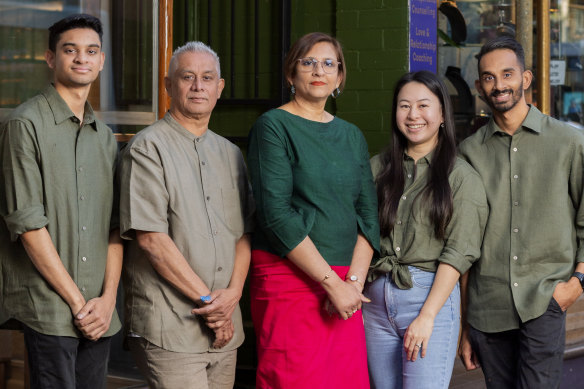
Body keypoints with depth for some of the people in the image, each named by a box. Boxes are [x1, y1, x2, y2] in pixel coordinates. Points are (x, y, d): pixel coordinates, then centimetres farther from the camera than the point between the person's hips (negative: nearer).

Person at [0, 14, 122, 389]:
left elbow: (115, 226, 12)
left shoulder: (105, 136, 16)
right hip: (48, 308, -5)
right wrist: (77, 301, -10)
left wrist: (108, 298, -2)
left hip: (99, 312, 5)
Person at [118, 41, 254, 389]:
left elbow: (244, 233, 14)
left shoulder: (230, 153, 16)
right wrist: (207, 299, -10)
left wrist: (233, 293, -4)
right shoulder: (148, 147, -4)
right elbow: (150, 238, -12)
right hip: (169, 327, -6)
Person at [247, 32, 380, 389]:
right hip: (289, 279, -5)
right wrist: (332, 282, -14)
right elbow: (277, 214, -12)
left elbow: (368, 213, 10)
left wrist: (354, 280, -6)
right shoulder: (273, 126, -2)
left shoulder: (351, 135, 15)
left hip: (345, 285, 5)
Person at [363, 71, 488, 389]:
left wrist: (427, 315, -13)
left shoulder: (461, 177, -1)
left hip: (432, 295, -4)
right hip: (376, 298, 4)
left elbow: (458, 253, -7)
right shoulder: (378, 168, 11)